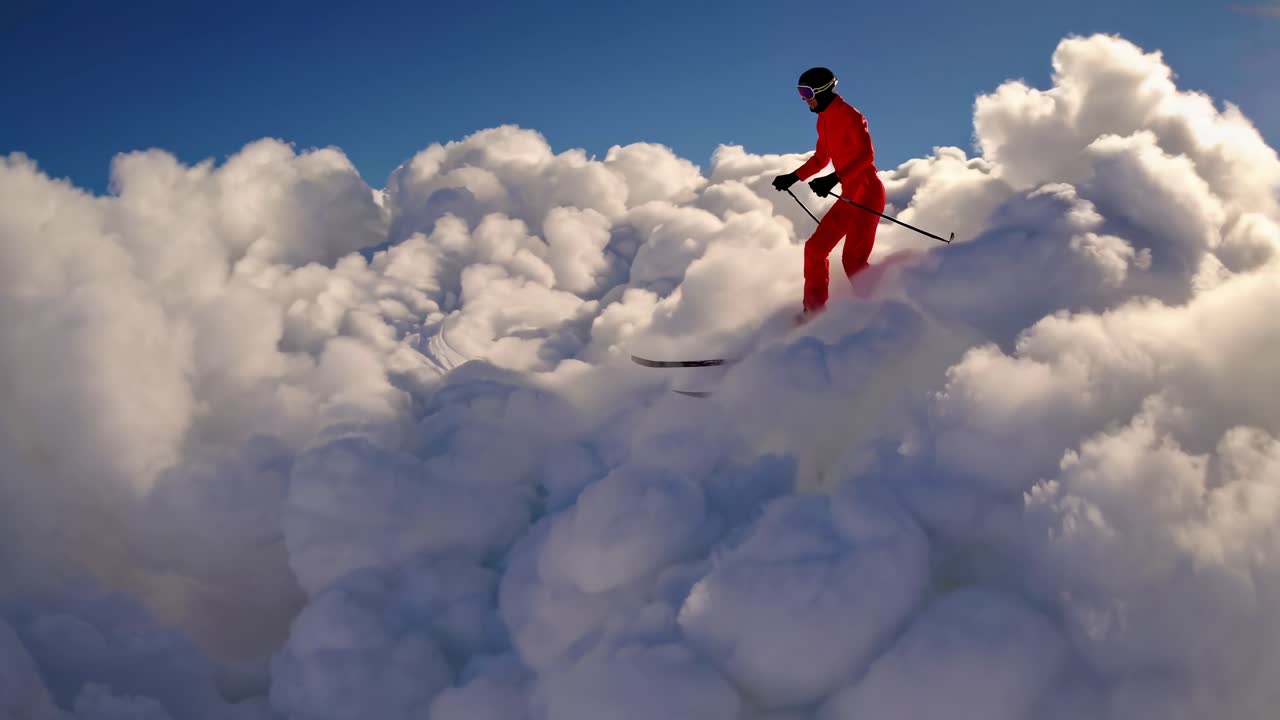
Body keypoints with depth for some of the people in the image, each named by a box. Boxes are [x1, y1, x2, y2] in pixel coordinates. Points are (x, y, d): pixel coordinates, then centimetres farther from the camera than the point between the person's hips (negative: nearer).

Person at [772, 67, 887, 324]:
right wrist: (793, 177, 23)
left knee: (852, 260, -16)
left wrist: (834, 179, -34)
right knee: (815, 247, 8)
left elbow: (866, 155, -25)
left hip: (867, 192, -9)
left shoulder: (849, 115, -13)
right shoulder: (824, 121, 14)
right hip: (849, 196, 9)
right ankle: (814, 311, 15)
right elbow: (821, 159, 27)